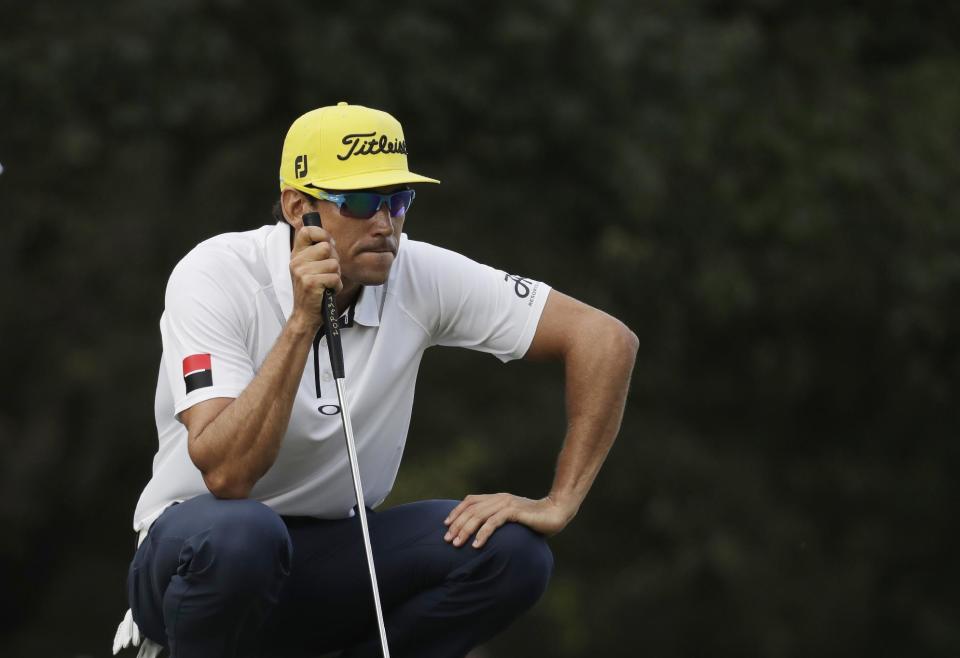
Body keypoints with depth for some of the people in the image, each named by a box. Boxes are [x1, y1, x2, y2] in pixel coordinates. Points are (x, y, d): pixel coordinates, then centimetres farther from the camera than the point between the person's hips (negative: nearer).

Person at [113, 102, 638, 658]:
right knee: (238, 534, -40)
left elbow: (605, 339, -7)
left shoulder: (420, 275, -9)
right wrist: (303, 322, -34)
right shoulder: (216, 276, -19)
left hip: (332, 560, 4)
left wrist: (559, 505, -14)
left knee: (510, 549, -20)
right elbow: (226, 474, -30)